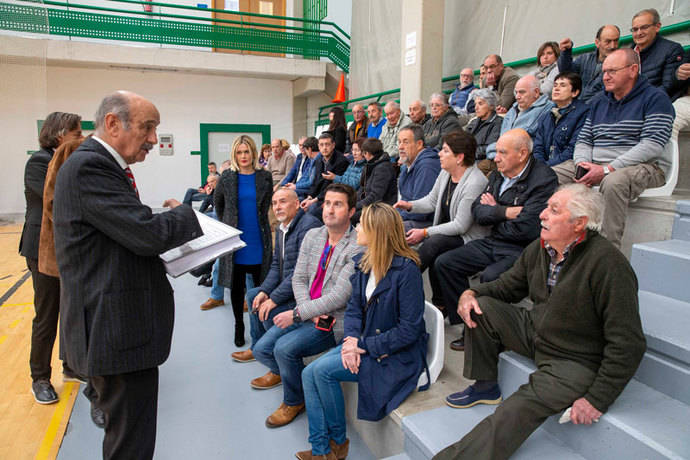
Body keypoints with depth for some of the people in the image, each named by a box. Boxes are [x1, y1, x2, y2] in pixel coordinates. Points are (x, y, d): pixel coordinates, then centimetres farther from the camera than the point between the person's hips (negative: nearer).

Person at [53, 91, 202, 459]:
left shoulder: (97, 164, 15)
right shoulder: (89, 166, -18)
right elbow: (148, 233, -24)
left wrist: (169, 218, 4)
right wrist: (183, 213, -6)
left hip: (114, 328, 10)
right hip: (117, 331, -10)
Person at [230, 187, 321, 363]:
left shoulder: (308, 225, -22)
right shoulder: (281, 228, 11)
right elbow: (276, 265, 14)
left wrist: (274, 299, -24)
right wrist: (264, 291, -2)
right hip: (286, 287, 11)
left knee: (269, 312, -24)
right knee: (252, 294, 17)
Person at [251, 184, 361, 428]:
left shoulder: (357, 248, -17)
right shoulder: (312, 235, 5)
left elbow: (340, 296, -22)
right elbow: (299, 278, 5)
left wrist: (297, 314, -21)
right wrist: (308, 311, -13)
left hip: (334, 320, -7)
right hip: (307, 312, 7)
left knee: (285, 348, -23)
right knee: (262, 349, 0)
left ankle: (294, 401, 5)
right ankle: (281, 371, 33)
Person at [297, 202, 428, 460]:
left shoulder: (406, 270, -21)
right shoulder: (362, 262, 4)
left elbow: (409, 330, -20)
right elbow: (354, 307, 7)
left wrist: (365, 345, -18)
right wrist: (351, 340, -11)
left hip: (397, 355, -8)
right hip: (365, 342, 8)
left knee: (323, 370, -18)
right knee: (309, 374, -7)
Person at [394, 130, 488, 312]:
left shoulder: (475, 183, -22)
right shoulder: (446, 173, 4)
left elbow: (460, 226, -22)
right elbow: (432, 200, 16)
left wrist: (425, 232, -22)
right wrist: (410, 205, -3)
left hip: (468, 237, -8)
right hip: (444, 232, 8)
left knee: (433, 243, -35)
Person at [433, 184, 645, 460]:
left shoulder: (608, 264, -24)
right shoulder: (539, 249, -1)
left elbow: (629, 344, -23)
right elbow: (507, 286, 13)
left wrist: (597, 399, -22)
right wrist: (471, 293, -8)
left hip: (576, 362, -7)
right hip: (535, 332, 8)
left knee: (514, 413, -27)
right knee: (482, 307, -6)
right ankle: (485, 387, 9)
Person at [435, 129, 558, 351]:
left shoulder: (544, 179, -14)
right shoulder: (498, 175, 10)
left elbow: (527, 228, -22)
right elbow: (477, 211, 4)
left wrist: (494, 212, -6)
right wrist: (504, 212, -13)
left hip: (522, 250, -8)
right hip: (493, 243, 8)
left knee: (489, 277, -34)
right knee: (444, 263, -1)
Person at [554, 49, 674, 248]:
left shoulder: (655, 97, -1)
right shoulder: (598, 102, 19)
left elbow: (652, 145, -13)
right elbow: (583, 140, 15)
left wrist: (607, 169, -22)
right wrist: (582, 164, -9)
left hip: (644, 165, -6)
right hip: (594, 164, 6)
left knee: (613, 182, -40)